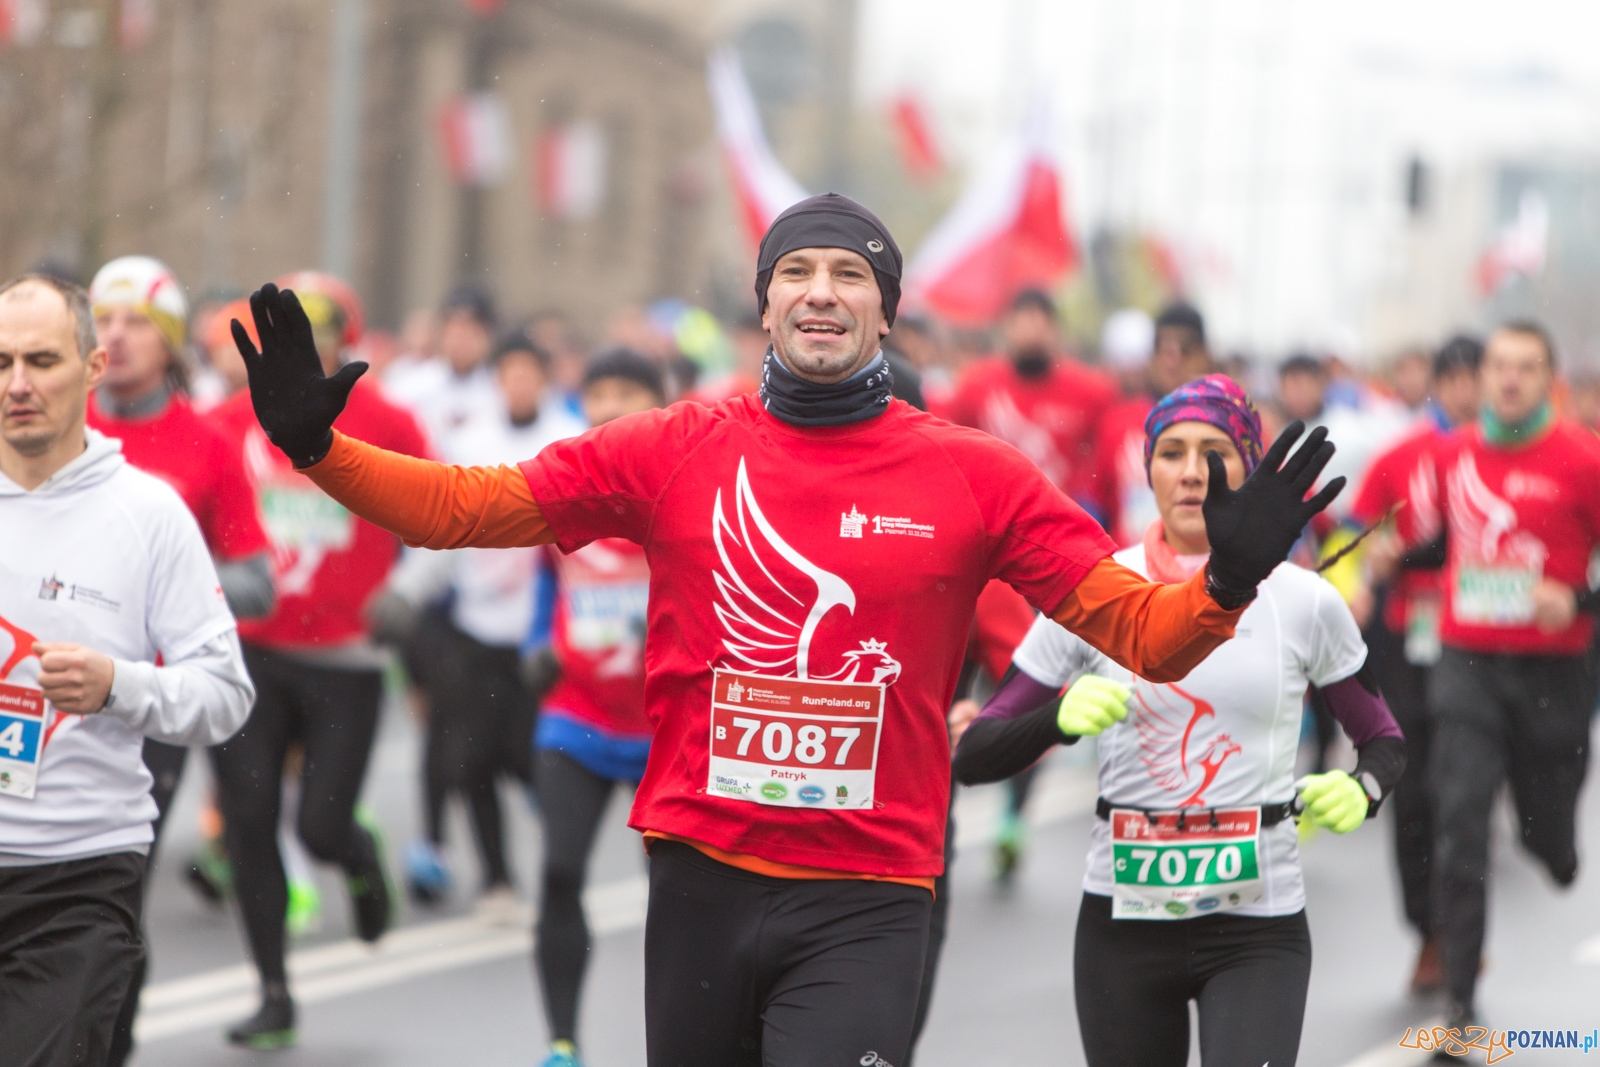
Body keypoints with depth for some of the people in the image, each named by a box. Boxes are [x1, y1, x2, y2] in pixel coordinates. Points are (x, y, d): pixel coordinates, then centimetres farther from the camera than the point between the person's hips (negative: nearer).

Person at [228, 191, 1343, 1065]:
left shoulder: (973, 475, 0)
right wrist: (317, 444, -7)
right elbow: (463, 505, 5)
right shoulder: (677, 449, 3)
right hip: (702, 882, 2)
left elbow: (1141, 630, 0)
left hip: (865, 908, -2)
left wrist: (1228, 580, -20)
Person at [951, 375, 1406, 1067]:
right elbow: (973, 756, -3)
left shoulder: (1305, 602, 0)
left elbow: (1385, 742, 13)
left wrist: (1359, 788, -10)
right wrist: (1063, 717, -23)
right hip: (1124, 923, 1)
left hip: (1259, 930, -1)